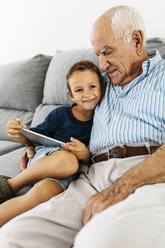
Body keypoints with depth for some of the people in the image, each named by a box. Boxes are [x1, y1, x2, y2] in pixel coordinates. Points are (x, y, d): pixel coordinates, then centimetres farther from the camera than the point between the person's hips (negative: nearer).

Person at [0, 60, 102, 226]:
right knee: (67, 159, -39)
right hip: (43, 158, 0)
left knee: (42, 192, -37)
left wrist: (85, 155, -17)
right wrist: (19, 135, -15)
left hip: (65, 175, 1)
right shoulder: (60, 114, -1)